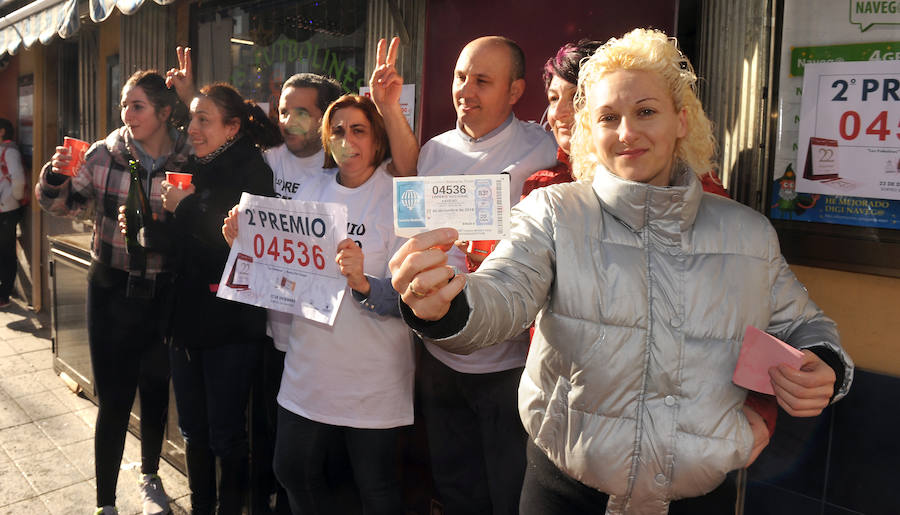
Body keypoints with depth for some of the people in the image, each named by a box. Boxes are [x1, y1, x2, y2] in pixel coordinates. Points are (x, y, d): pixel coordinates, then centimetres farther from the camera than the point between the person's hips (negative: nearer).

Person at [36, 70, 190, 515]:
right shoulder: (105, 154, -4)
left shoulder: (188, 162, -7)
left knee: (156, 390, 16)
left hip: (162, 294, 0)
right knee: (112, 399, 3)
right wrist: (57, 175, -14)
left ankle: (150, 477, 40)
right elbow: (63, 205, 5)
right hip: (111, 290, 0)